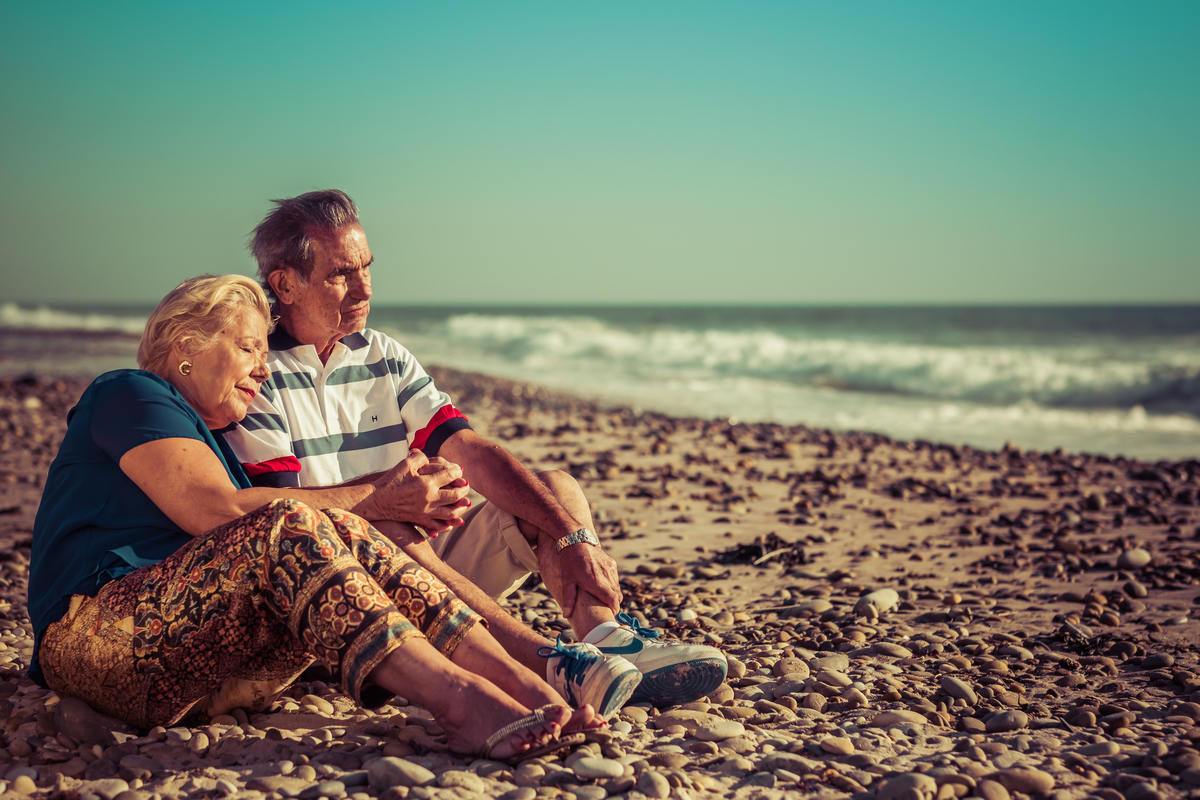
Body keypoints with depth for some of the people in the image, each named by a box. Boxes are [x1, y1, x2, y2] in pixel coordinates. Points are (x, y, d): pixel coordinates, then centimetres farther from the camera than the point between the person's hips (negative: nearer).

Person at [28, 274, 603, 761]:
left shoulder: (209, 438, 30)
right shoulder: (128, 394, 3)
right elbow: (218, 512, -12)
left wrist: (404, 507, 1)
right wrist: (366, 499, -7)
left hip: (203, 665, 7)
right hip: (100, 640, -7)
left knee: (339, 537, -14)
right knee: (286, 527, -29)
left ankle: (517, 681, -28)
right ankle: (457, 700, -42)